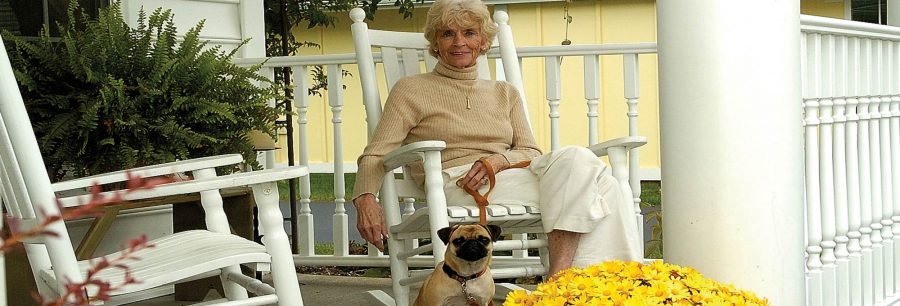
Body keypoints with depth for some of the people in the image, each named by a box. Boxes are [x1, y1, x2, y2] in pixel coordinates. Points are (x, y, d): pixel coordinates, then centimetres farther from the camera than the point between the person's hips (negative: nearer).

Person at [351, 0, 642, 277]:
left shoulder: (505, 93, 26)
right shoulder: (411, 90, 12)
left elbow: (531, 153, 16)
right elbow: (376, 155, 2)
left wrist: (500, 159, -8)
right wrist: (365, 198, -20)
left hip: (510, 177, 5)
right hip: (457, 189, -5)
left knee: (576, 159, -29)